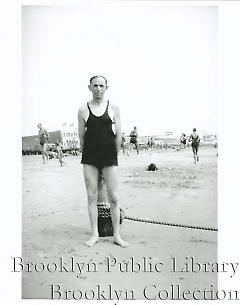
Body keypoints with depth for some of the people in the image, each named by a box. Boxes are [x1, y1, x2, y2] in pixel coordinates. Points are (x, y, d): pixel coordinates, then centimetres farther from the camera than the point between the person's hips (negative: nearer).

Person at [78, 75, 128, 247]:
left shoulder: (113, 109, 4)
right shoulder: (83, 110, 3)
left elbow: (119, 135, 5)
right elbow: (81, 136, 6)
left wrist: (114, 155, 6)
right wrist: (88, 154, 8)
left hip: (109, 157, 0)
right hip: (90, 158, 1)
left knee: (113, 197, 1)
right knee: (92, 196, 5)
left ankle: (117, 235, 13)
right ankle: (95, 234, 17)